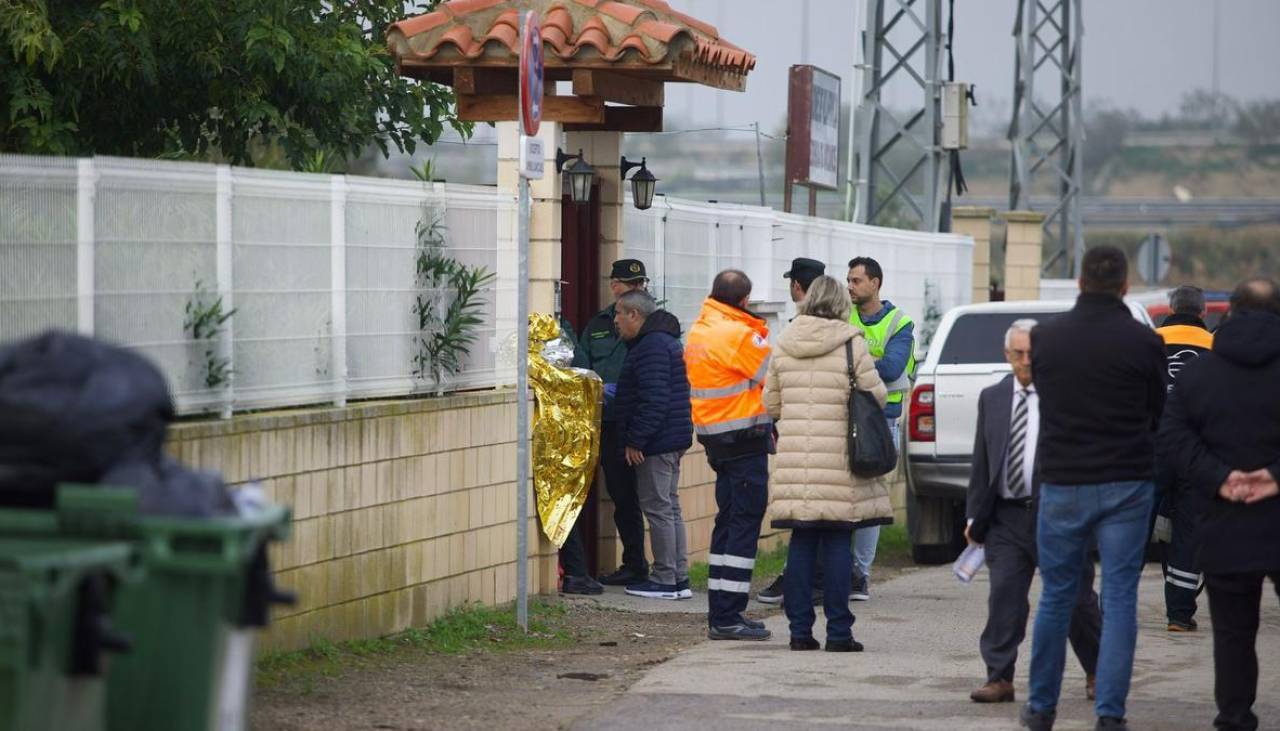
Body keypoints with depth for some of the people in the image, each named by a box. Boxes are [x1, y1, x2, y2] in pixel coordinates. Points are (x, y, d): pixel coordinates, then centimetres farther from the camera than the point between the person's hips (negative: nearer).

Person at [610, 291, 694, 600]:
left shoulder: (651, 346, -16)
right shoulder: (665, 340, 18)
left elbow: (653, 400, -24)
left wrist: (635, 440, -21)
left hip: (656, 442, -11)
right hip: (673, 440, 11)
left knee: (658, 508, -6)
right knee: (670, 507, 13)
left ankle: (665, 580, -4)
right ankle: (679, 579, 15)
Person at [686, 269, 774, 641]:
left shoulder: (699, 331, 12)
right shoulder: (737, 334, -17)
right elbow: (772, 374, -13)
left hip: (715, 437, 9)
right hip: (745, 437, -9)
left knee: (729, 520, 15)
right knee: (745, 522, -7)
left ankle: (720, 615, 17)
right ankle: (727, 617, -10)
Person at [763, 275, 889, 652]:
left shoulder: (784, 346, 7)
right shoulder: (851, 343, -6)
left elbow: (771, 403, 13)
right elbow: (875, 395, -4)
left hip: (795, 456, 3)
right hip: (839, 458, -3)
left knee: (801, 542, 8)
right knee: (838, 543, 1)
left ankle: (800, 630, 8)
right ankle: (838, 632, 1)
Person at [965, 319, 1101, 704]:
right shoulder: (992, 398, 10)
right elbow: (981, 462, 13)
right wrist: (976, 515, 8)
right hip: (1007, 517, 3)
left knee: (1075, 598, 6)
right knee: (1003, 597, -2)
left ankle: (1097, 672, 23)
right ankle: (1000, 678, 2)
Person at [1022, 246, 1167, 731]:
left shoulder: (1045, 337, -1)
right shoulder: (1144, 343, -7)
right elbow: (1158, 413, 5)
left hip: (1062, 485, 2)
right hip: (1126, 485, -2)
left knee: (1056, 597, 13)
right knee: (1119, 599, 2)